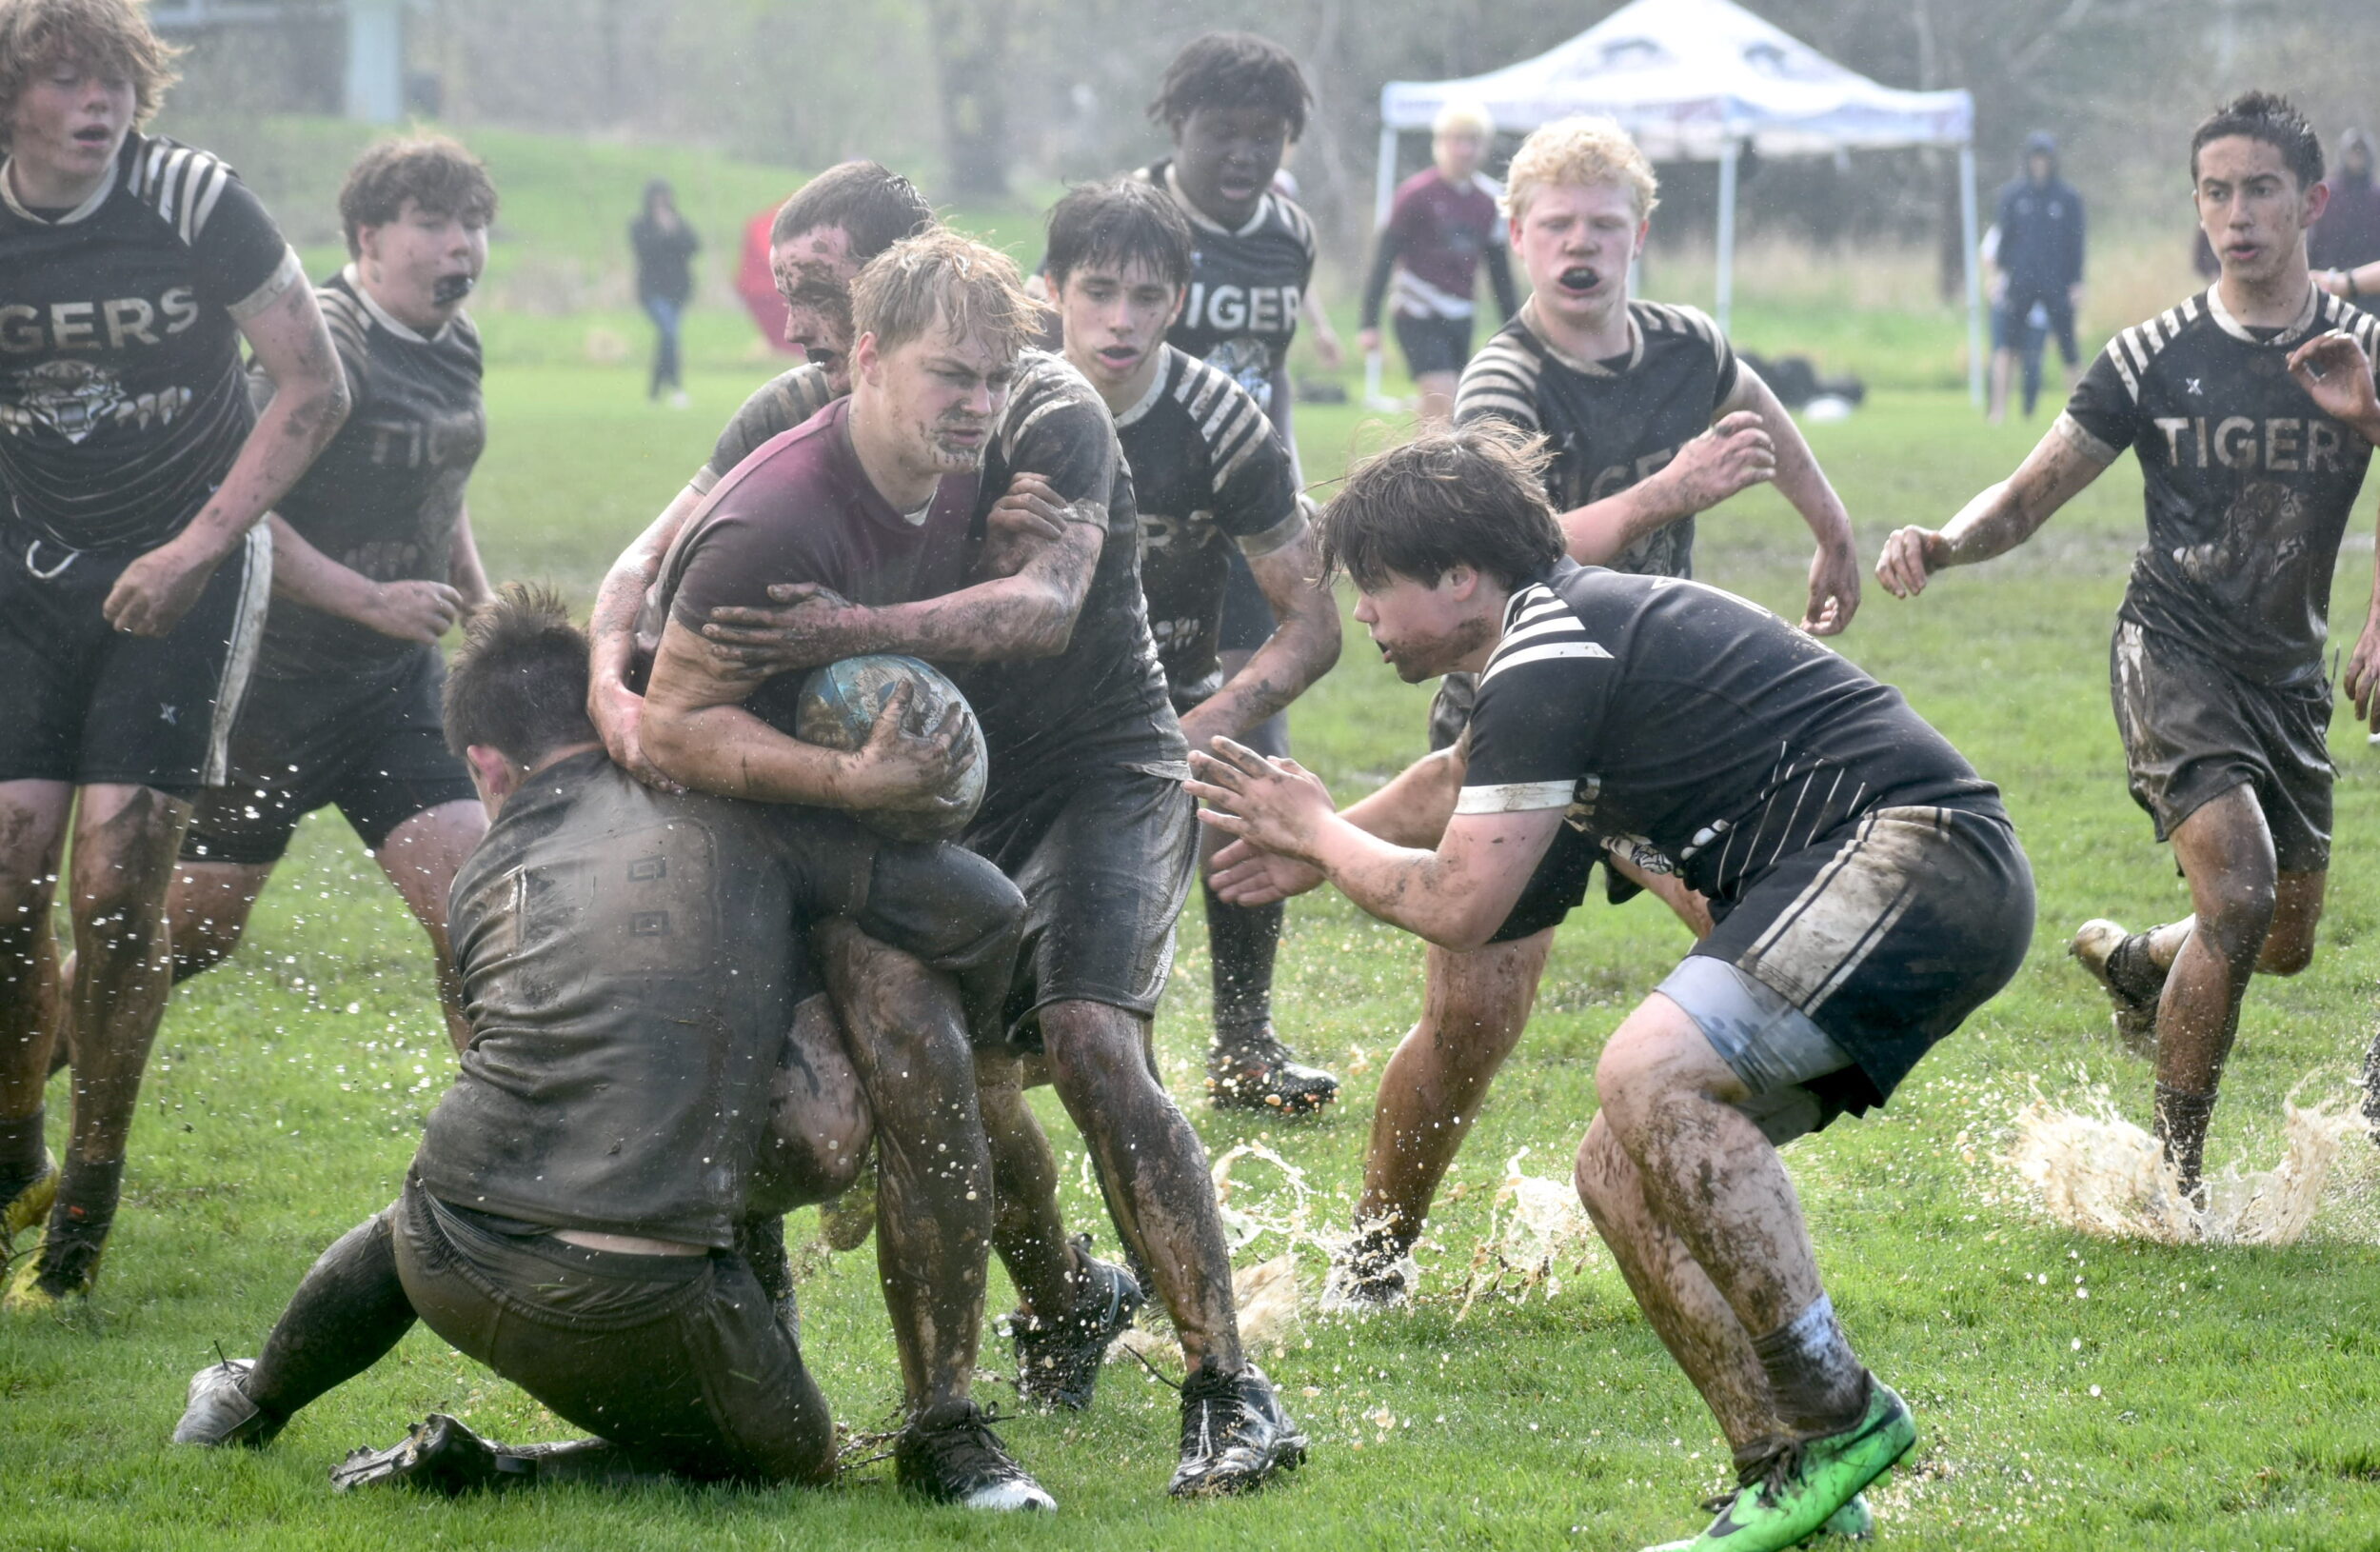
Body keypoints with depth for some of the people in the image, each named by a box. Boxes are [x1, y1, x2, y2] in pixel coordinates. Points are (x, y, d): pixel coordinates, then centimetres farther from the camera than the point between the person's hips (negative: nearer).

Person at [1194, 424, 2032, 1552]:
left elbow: (1457, 906, -12)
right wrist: (1323, 848, 43)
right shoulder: (1572, 629, 20)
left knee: (1650, 1076, -29)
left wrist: (1318, 834, 5)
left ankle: (1837, 1417, -23)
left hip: (1914, 851, -11)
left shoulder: (1549, 656, -12)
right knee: (1624, 1173, 6)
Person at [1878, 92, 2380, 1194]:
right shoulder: (2155, 357, -4)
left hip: (2288, 669, 4)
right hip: (2173, 649, -4)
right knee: (2239, 895, -24)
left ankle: (2128, 960, 47)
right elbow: (2030, 496, -3)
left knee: (2286, 943, 12)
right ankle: (2170, 1177, -12)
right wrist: (1941, 545, -24)